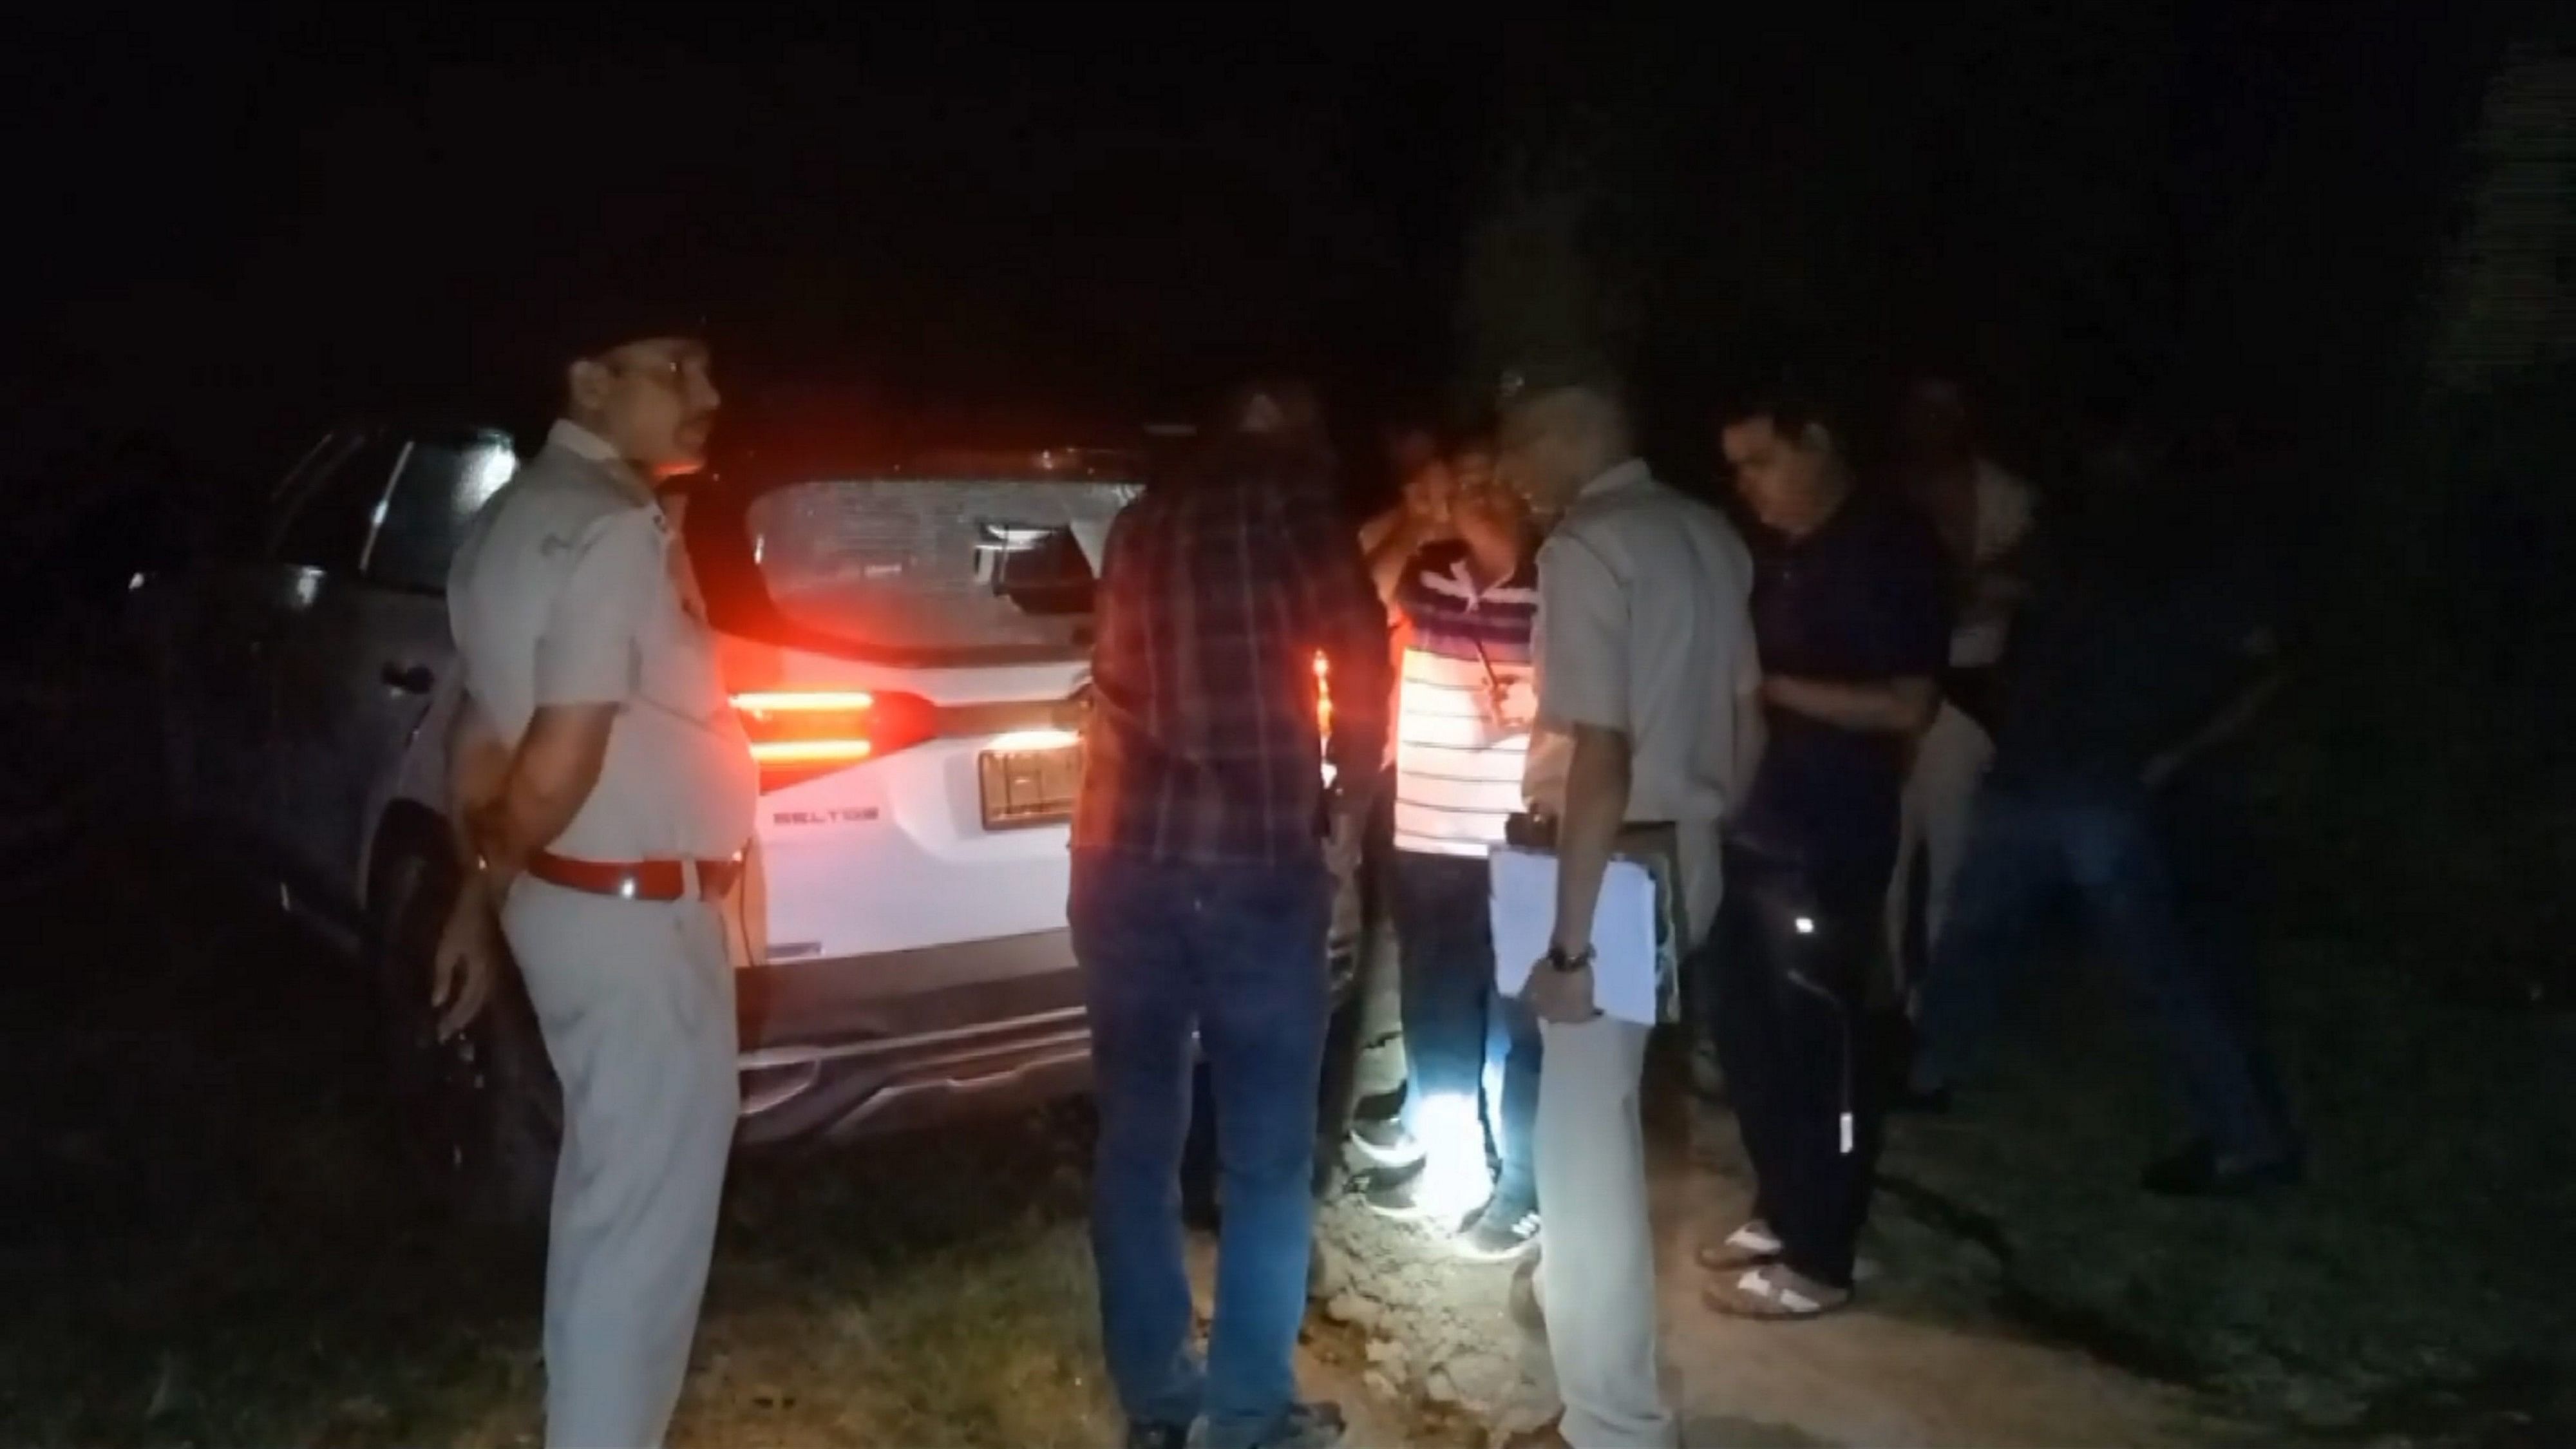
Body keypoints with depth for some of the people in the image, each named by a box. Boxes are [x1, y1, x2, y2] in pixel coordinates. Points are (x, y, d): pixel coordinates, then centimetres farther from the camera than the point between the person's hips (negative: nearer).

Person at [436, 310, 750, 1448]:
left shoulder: (521, 515, 12)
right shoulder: (614, 533, -20)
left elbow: (482, 731, 15)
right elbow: (561, 760, -23)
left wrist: (479, 902, 18)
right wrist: (490, 878, -5)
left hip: (573, 899, 10)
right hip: (634, 915, -10)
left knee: (607, 1195, 23)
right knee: (643, 1215, 2)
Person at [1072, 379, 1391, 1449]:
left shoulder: (1143, 521, 16)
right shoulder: (1291, 499, -1)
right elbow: (1359, 647, -5)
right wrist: (1349, 787, 13)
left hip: (1123, 857, 5)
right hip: (1251, 859, -5)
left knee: (1137, 1140, 13)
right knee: (1266, 1153, 6)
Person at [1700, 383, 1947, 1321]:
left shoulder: (1891, 550, -9)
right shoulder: (1768, 552, 13)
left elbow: (1909, 705, -15)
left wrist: (1772, 688, -17)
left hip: (1832, 840, -7)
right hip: (1750, 826, 8)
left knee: (1821, 1044, 0)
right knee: (1747, 1030, 14)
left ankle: (1819, 1261, 11)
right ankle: (1780, 1211, 30)